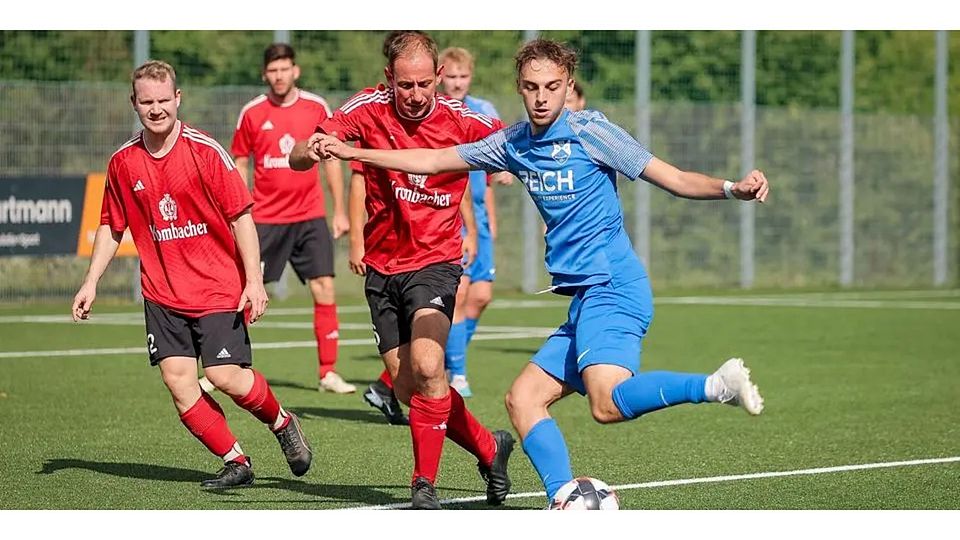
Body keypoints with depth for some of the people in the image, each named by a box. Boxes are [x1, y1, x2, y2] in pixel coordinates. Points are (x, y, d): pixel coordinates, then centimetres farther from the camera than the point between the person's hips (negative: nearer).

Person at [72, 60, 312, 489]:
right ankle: (235, 462, 3)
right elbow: (112, 227, 15)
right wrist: (91, 282, 8)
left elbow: (241, 218, -8)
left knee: (226, 376, -10)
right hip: (162, 293, 4)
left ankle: (281, 422, 20)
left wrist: (254, 281, -13)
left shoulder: (205, 151, -10)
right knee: (177, 378, -8)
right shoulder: (123, 162, 2)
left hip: (217, 289, -4)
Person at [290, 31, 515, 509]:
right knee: (408, 388, 5)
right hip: (382, 268, 3)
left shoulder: (463, 120, -11)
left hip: (435, 261, -3)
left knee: (426, 368, -25)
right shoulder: (369, 109, -9)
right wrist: (311, 150, -38)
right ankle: (489, 448, 28)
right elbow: (298, 159, -15)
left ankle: (425, 484, -12)